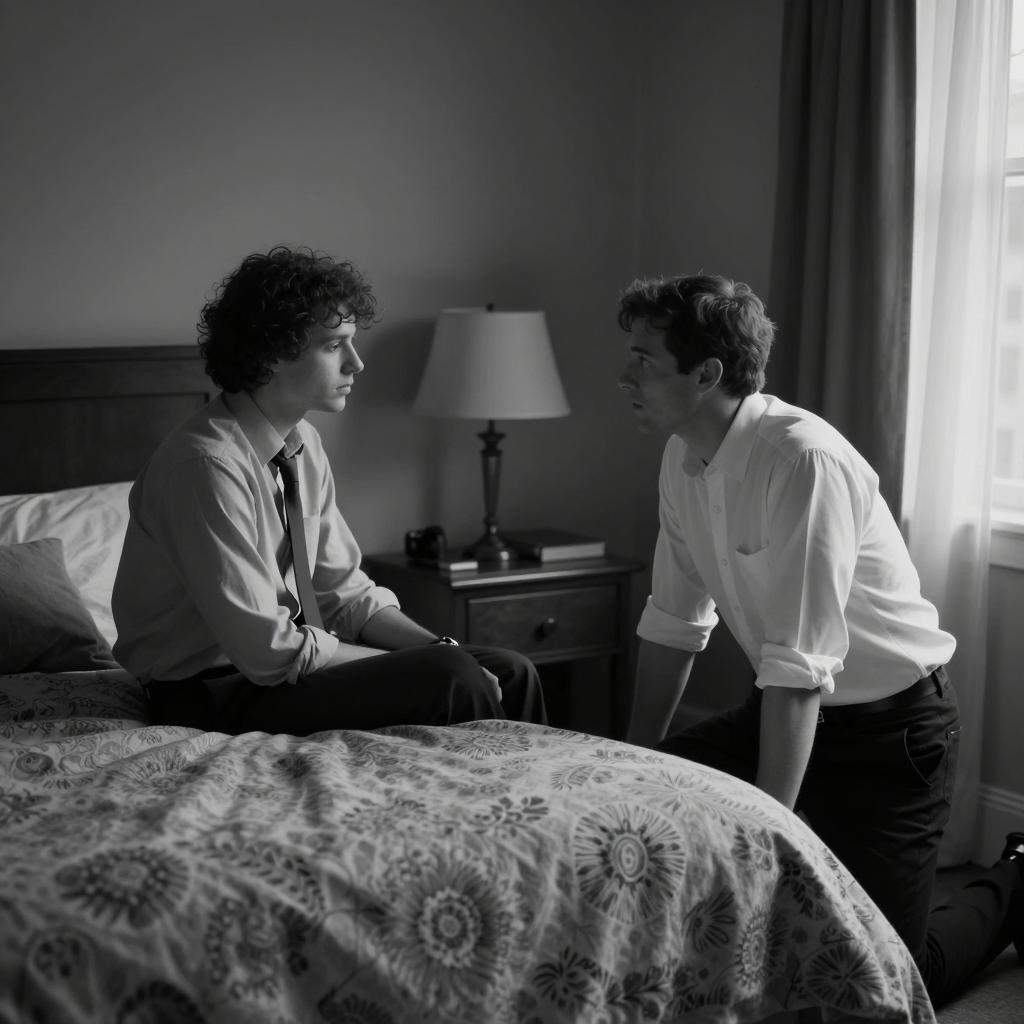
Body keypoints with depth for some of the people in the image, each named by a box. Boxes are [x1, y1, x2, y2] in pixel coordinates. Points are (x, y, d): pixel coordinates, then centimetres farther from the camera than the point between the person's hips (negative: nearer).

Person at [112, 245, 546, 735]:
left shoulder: (304, 443, 4)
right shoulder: (207, 463, -23)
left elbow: (346, 594, 8)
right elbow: (268, 649, -24)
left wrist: (442, 652, -9)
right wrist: (442, 667, -17)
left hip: (280, 663, 8)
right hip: (214, 697, -8)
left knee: (510, 673, -3)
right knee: (452, 681, -22)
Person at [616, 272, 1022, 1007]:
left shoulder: (803, 459, -29)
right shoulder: (682, 461, -3)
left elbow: (799, 665, -31)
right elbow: (674, 623, 6)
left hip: (891, 724, -7)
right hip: (791, 706, 7)